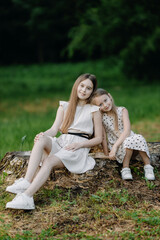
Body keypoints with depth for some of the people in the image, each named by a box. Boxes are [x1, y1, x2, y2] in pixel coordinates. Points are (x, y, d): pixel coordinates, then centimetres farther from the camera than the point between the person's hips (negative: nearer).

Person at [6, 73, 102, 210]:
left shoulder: (94, 111, 10)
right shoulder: (64, 107, 20)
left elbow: (98, 138, 6)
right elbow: (54, 129, 9)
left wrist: (79, 144, -10)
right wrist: (43, 134, -15)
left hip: (79, 147, -4)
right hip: (61, 143, 4)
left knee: (49, 161, -33)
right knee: (41, 140, -31)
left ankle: (26, 196, -49)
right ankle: (26, 182, -44)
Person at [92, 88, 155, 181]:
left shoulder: (122, 110, -4)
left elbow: (127, 130, -15)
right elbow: (104, 138, -2)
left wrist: (115, 146, -23)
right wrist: (106, 154, -8)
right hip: (114, 146, -1)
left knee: (139, 138, -33)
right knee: (128, 141, -35)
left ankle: (148, 166, -24)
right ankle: (125, 169, -23)